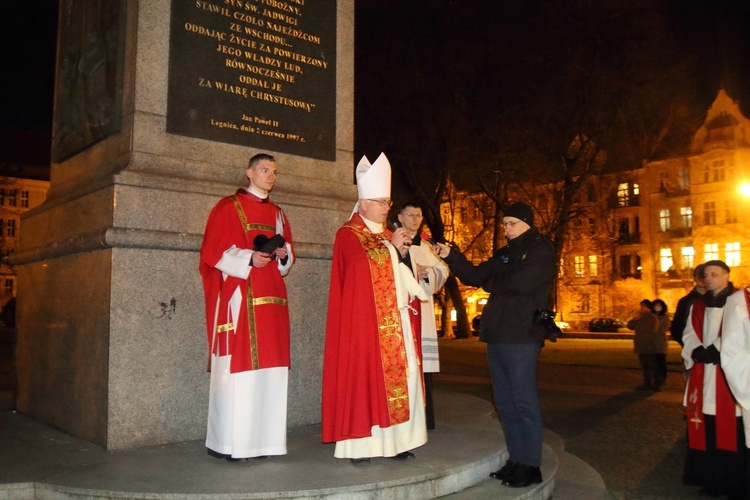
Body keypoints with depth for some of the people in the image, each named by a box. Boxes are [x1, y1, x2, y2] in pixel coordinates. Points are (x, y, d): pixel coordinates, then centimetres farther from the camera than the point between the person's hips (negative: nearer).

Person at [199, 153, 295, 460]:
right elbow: (212, 251, -5)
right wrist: (249, 259, -16)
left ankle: (263, 438, 10)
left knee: (268, 368, 3)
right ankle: (227, 442, 1)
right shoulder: (228, 207, 3)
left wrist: (283, 254, 1)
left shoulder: (277, 213, 21)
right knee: (237, 366, -8)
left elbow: (288, 252, 23)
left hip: (271, 299, 6)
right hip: (239, 296, -6)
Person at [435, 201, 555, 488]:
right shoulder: (505, 254, 20)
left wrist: (492, 283, 1)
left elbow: (523, 281, -16)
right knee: (505, 402, 10)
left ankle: (531, 466, 6)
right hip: (496, 336, 8)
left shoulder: (541, 249, -1)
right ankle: (516, 460, 19)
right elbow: (475, 276, 16)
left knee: (523, 402, -3)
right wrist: (451, 257, 2)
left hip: (521, 336, -8)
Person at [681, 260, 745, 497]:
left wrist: (716, 351, -16)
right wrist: (698, 352, -8)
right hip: (703, 372, 5)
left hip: (730, 372, -5)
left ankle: (733, 479, 4)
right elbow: (689, 334, 11)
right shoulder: (698, 306, 17)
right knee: (704, 424, 3)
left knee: (730, 426, -5)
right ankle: (708, 475, 11)